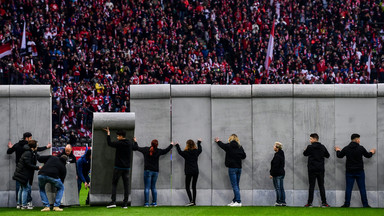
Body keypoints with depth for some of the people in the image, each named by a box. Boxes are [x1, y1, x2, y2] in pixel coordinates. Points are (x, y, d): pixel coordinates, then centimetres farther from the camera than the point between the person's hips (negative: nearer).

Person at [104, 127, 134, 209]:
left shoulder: (119, 143, -13)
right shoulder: (130, 143, 5)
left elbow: (109, 143, -2)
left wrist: (108, 133, 9)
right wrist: (135, 141, 43)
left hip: (118, 167, -5)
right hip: (127, 167, 5)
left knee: (114, 184, 4)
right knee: (126, 185, 5)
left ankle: (113, 201, -7)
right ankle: (125, 203, 3)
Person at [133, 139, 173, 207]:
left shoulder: (146, 149, -2)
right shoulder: (158, 151, 0)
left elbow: (136, 148, 8)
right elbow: (166, 150, 17)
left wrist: (135, 142, 28)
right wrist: (171, 145, 35)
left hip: (147, 171, -2)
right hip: (155, 171, 2)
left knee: (147, 187, -3)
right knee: (153, 187, 12)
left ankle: (146, 203, -8)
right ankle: (154, 203, 9)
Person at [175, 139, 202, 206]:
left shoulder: (186, 152, -9)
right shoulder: (196, 151, 2)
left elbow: (180, 152, 13)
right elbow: (200, 150, 27)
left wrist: (177, 145, 31)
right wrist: (199, 143, 45)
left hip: (189, 171, -4)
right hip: (196, 171, 4)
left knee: (187, 187, 0)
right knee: (194, 187, 10)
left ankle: (191, 201, -14)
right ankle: (194, 201, 8)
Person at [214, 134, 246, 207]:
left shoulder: (229, 146, -7)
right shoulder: (240, 147, 3)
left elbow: (222, 145, 13)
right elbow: (244, 156, 11)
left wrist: (218, 141, 33)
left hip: (232, 168, -5)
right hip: (239, 167, 5)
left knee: (235, 185, -7)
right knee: (236, 185, 12)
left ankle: (238, 201, -13)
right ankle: (234, 201, 17)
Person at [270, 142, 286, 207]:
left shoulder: (277, 156, -18)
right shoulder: (282, 155, 13)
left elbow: (275, 166, -21)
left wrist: (272, 174, -16)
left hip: (277, 174, -10)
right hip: (282, 173, 10)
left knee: (277, 188, -5)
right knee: (281, 188, 11)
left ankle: (278, 202, -3)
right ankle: (283, 202, 12)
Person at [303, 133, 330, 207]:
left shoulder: (310, 147, -10)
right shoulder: (322, 147, 2)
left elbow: (305, 154, 6)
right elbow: (327, 155, 12)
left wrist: (305, 150, 27)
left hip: (312, 170, -3)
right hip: (320, 169, 3)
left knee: (311, 186, 0)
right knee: (321, 186, 7)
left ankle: (309, 203, -1)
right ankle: (324, 203, 3)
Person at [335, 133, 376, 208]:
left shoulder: (346, 149, -3)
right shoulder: (361, 148, -8)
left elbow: (339, 156, 11)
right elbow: (368, 155, 6)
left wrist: (338, 150, 33)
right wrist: (371, 152, 30)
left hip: (349, 172, 1)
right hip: (359, 171, -1)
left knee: (348, 188, 5)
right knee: (362, 189, 4)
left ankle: (347, 204, 4)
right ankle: (365, 205, 4)